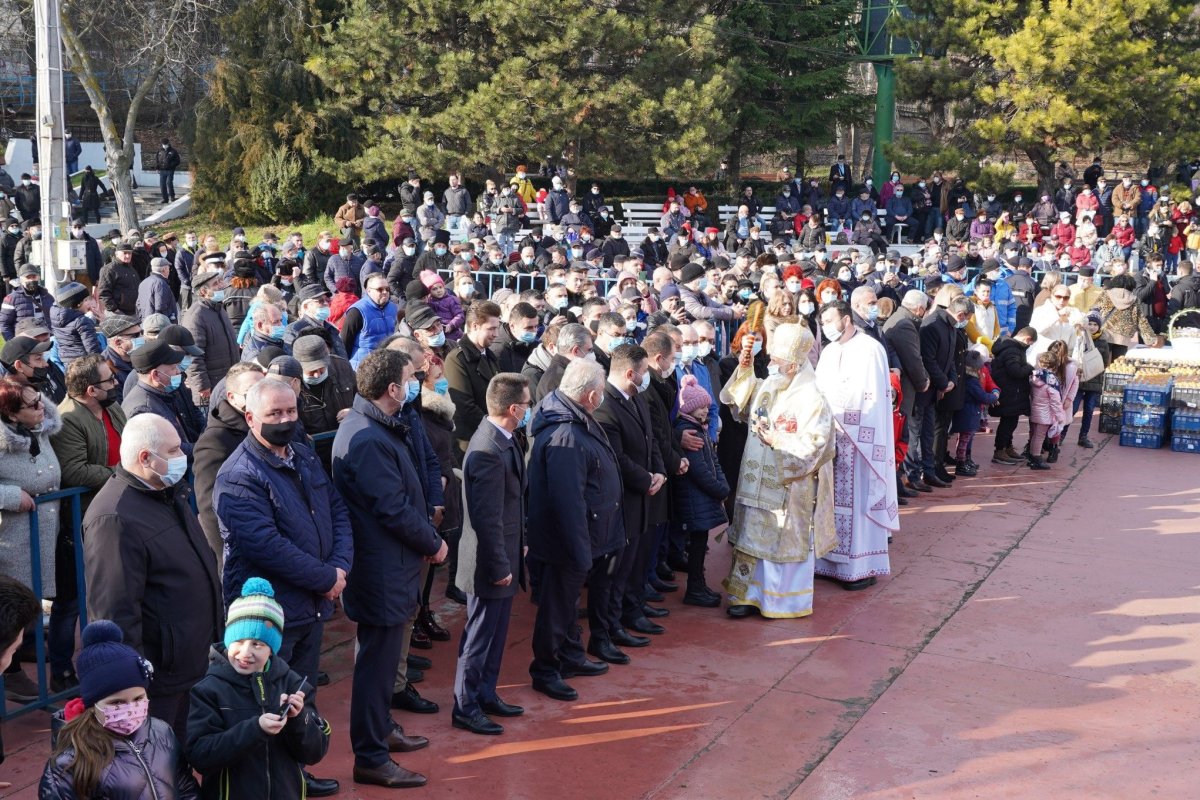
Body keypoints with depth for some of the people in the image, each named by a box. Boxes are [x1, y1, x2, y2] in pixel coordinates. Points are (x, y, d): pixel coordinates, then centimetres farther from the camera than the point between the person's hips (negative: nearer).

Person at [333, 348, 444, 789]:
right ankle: (371, 759, 12)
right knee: (378, 661, 1)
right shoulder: (369, 441, -24)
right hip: (383, 569, -11)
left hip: (391, 566, 11)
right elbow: (394, 510, -23)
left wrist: (427, 533, 3)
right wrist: (434, 544, -11)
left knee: (383, 657, 24)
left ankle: (381, 729, 41)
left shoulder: (379, 427, 9)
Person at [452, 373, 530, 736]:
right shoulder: (488, 451, -28)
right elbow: (487, 519, -25)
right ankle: (465, 707, 18)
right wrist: (499, 567, -20)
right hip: (491, 563, -9)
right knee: (480, 636, 5)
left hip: (505, 556, 10)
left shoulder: (502, 439, 3)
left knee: (495, 634, 20)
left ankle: (486, 695, 34)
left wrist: (515, 551, 17)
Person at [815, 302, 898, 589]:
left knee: (859, 498, -4)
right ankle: (835, 561, 14)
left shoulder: (870, 349, -8)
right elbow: (819, 390, 11)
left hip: (860, 438, -6)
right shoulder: (829, 351, 14)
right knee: (834, 497, 7)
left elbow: (873, 397, -13)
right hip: (832, 436, 7)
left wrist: (838, 415, -16)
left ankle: (862, 566, 2)